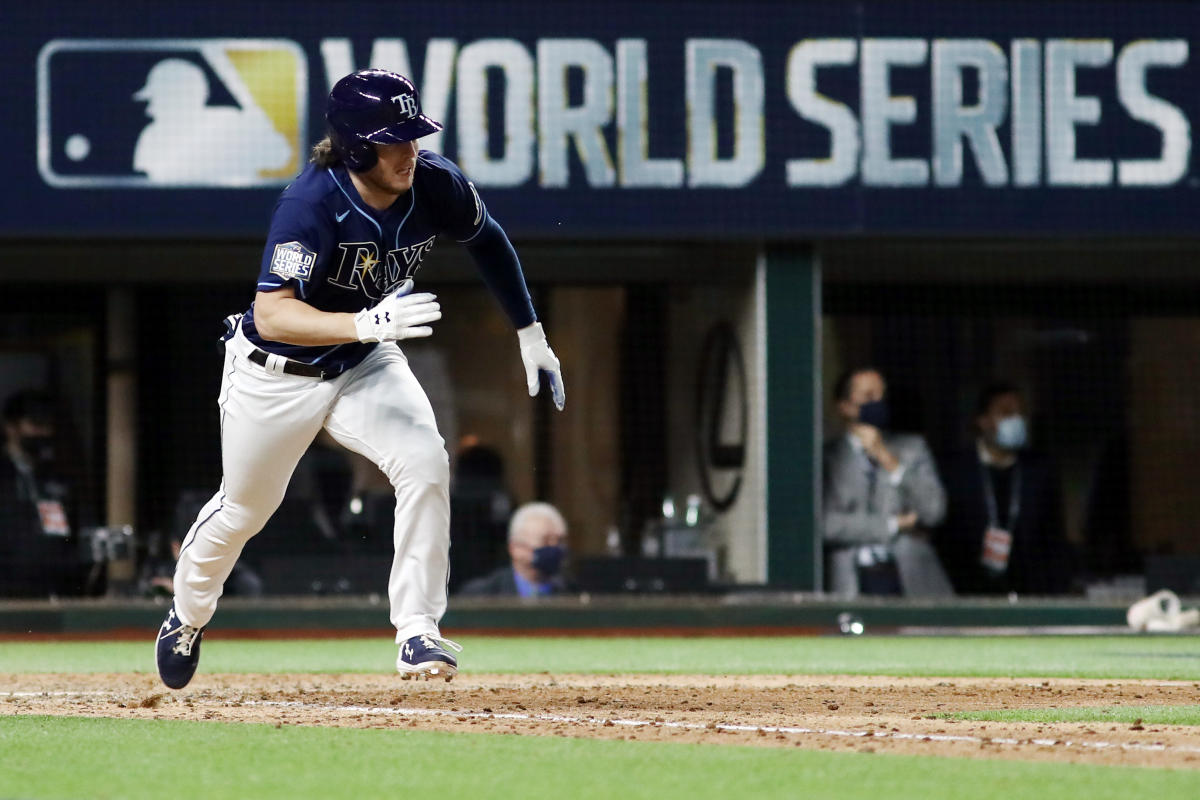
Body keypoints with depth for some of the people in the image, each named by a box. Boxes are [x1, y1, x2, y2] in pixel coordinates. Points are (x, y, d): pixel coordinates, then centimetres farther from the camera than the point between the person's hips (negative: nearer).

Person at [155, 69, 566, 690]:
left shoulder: (436, 185, -18)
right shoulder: (311, 204, -34)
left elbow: (488, 241, 5)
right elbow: (272, 314, -42)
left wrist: (530, 336, 9)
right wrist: (367, 323, -55)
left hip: (364, 367, 3)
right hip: (275, 377, -3)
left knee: (425, 462, -24)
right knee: (243, 509, 16)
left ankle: (418, 637, -18)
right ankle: (187, 615, 48)